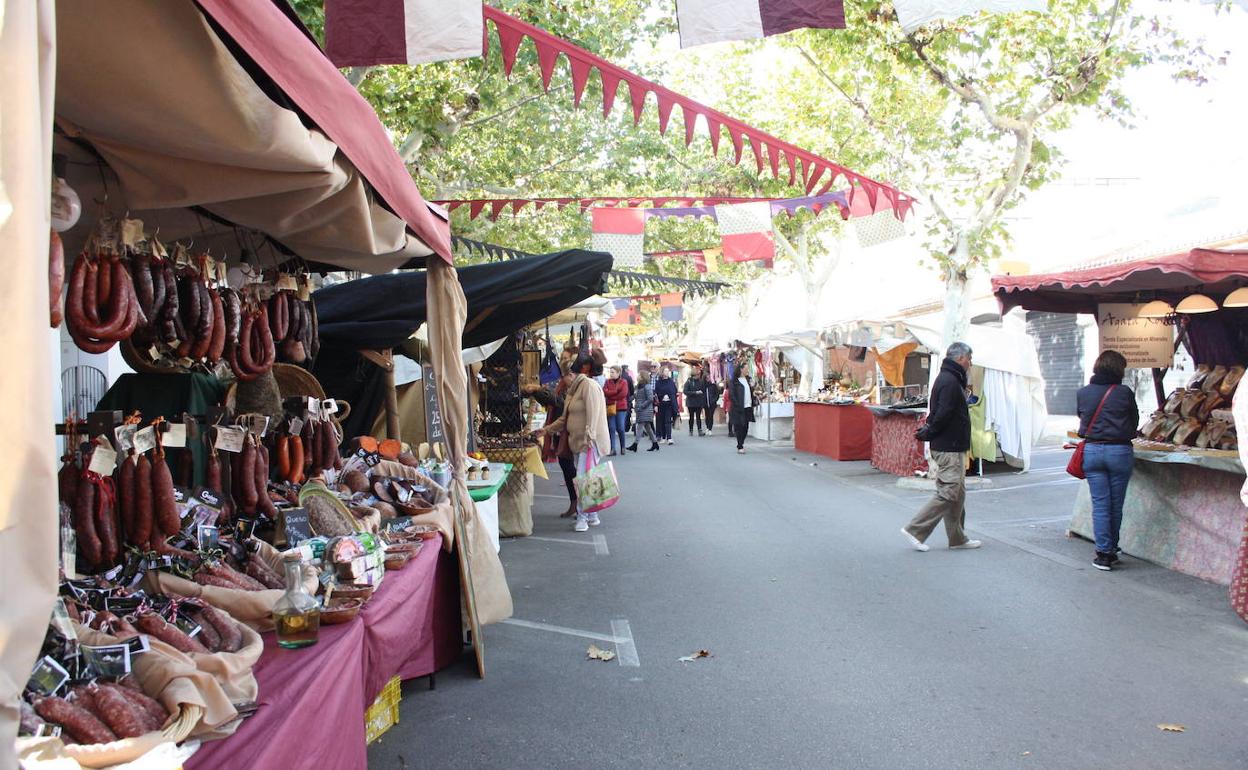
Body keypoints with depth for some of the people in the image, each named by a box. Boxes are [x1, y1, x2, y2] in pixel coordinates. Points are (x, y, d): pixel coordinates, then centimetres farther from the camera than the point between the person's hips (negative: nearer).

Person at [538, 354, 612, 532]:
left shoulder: (589, 385, -12)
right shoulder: (574, 387, 17)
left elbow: (593, 414, -21)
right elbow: (565, 418, 22)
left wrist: (589, 438, -26)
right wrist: (547, 429, 15)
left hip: (589, 442, -9)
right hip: (577, 441, 9)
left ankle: (582, 517, -3)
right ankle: (592, 516, 16)